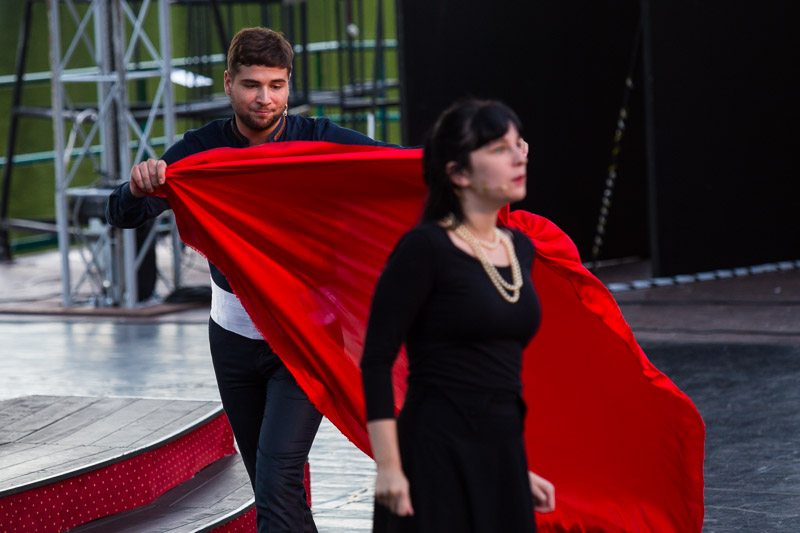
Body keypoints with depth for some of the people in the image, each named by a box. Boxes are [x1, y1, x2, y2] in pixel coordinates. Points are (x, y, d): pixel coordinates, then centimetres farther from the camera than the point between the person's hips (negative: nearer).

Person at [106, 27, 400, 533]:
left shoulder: (320, 140, -11)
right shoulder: (204, 149, -6)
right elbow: (122, 215, -12)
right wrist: (139, 188, -36)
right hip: (234, 334, 4)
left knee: (279, 478, -17)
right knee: (265, 478, 15)